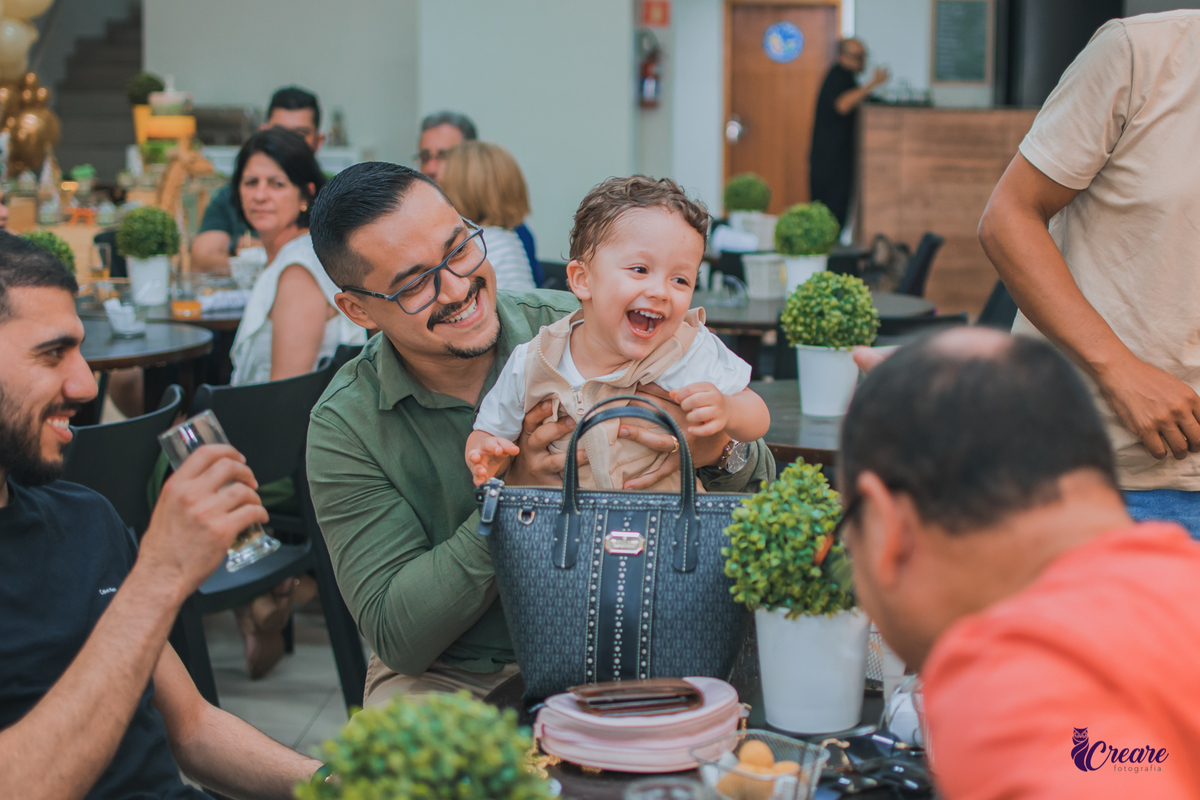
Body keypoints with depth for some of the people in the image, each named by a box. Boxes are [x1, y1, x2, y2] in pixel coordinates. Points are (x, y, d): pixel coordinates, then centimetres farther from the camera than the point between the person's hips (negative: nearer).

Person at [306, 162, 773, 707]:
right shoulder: (345, 429, -9)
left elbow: (759, 481, -3)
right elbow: (397, 637, -15)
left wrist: (718, 451, -28)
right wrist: (515, 496, -25)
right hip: (449, 678, 0)